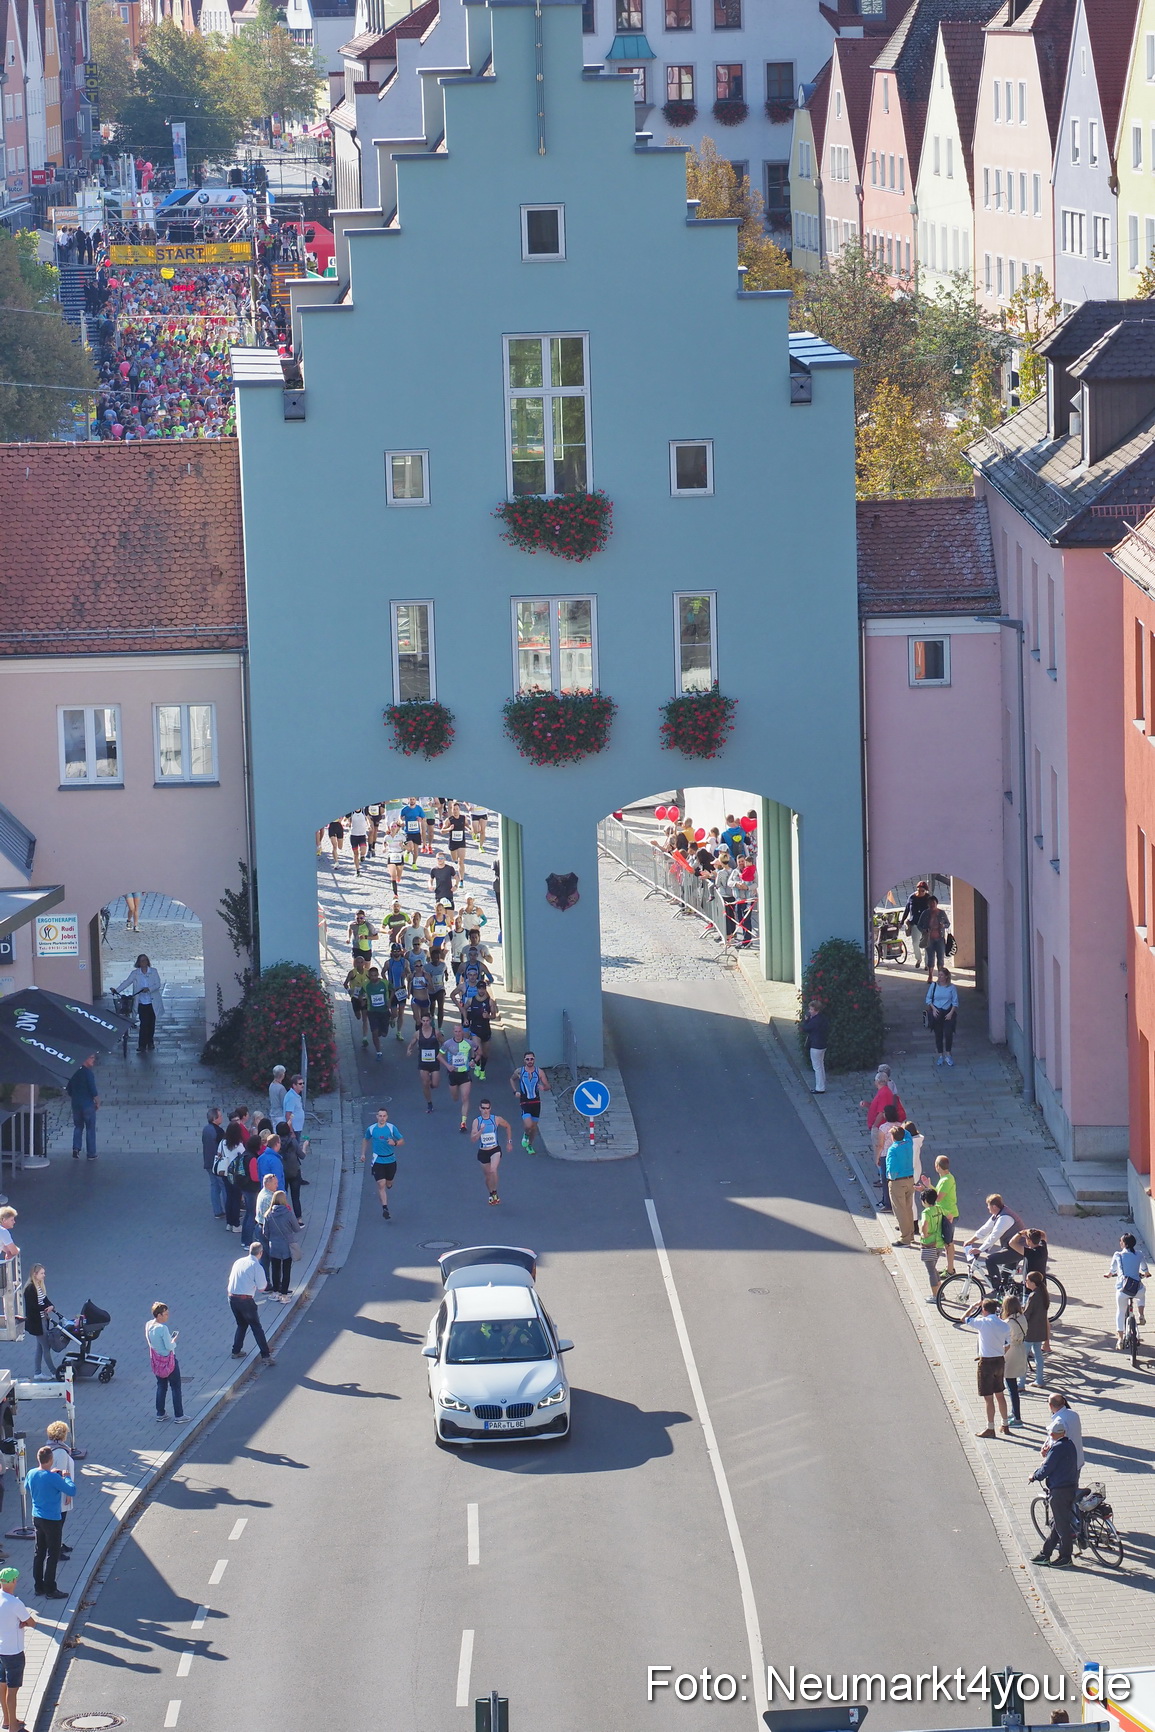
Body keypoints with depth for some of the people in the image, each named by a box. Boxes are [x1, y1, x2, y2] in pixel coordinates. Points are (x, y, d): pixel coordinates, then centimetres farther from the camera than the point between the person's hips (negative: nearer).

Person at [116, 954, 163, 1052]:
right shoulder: (135, 973, 4)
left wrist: (149, 989, -20)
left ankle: (150, 1043, 22)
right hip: (142, 1003, -1)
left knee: (151, 1024, 6)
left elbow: (158, 984, -3)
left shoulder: (153, 972, 3)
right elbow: (126, 983, -1)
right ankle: (142, 1045, -6)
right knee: (144, 1023, -9)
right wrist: (117, 991, -13)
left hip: (152, 1003, 1)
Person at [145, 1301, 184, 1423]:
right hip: (168, 1360, -7)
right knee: (176, 1388, 5)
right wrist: (175, 1338, -4)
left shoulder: (148, 1325, -3)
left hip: (156, 1360, 7)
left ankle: (160, 1413, 26)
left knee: (161, 1386, 20)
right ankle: (179, 1416, 9)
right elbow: (169, 1346, -23)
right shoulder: (163, 1328, -26)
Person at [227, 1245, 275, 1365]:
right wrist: (265, 1283, 15)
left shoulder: (238, 1262, 7)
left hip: (232, 1297, 5)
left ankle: (236, 1351, 26)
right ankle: (266, 1356, 3)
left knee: (241, 1324, 24)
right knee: (256, 1327, 4)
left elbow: (231, 1279, 17)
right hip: (246, 1300, -5)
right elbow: (261, 1288, -7)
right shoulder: (257, 1267, -11)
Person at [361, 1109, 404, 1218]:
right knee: (381, 1185, -11)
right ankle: (385, 1208, -12)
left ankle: (389, 1184, 53)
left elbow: (402, 1141, -2)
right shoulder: (371, 1129, -2)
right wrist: (363, 1154, 14)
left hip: (390, 1160, 1)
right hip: (378, 1161, -1)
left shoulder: (391, 1128, -6)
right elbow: (365, 1140, 17)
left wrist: (395, 1143, -23)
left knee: (389, 1183, 15)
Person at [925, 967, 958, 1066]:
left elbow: (955, 1002, 1)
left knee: (948, 1033, -13)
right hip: (937, 1012, 1)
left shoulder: (952, 987, -1)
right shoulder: (934, 986, 1)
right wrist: (933, 1008, -7)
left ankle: (948, 1055, 2)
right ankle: (940, 1055, 13)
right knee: (938, 1034, 2)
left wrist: (951, 1013, -10)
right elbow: (928, 999, 8)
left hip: (948, 1012, -1)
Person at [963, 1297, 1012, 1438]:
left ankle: (990, 1429, 6)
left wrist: (974, 1307, 9)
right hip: (1000, 1360, 6)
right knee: (1000, 1395, 17)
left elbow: (964, 1319, -2)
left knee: (988, 1397, 1)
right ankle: (1005, 1426, 25)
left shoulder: (982, 1323, -15)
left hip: (986, 1362, -6)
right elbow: (1007, 1346, 7)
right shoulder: (1004, 1326, 1)